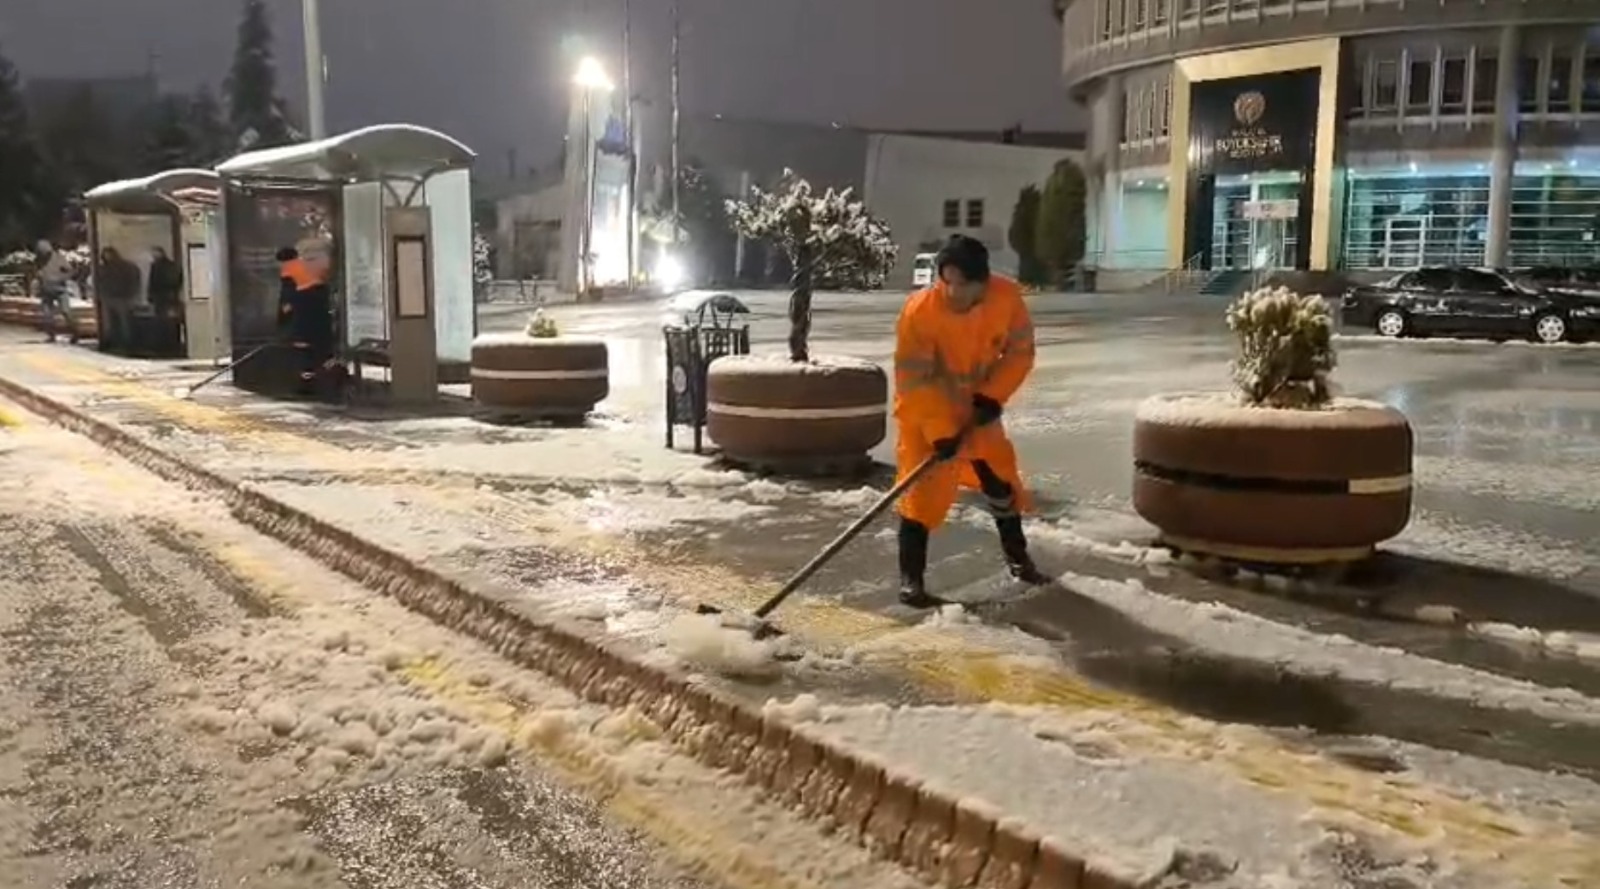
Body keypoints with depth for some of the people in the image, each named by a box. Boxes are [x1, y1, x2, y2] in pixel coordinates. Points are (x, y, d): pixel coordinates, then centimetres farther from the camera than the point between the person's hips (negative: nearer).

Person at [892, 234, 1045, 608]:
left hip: (977, 408, 4)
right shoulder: (919, 310, -29)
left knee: (1001, 479, 14)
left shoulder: (1007, 297, -18)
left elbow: (1019, 352, -6)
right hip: (924, 412, -4)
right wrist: (940, 431, -28)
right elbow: (913, 381, -26)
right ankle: (910, 579, -3)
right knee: (923, 489, -10)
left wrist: (993, 396, -18)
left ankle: (1017, 556, 34)